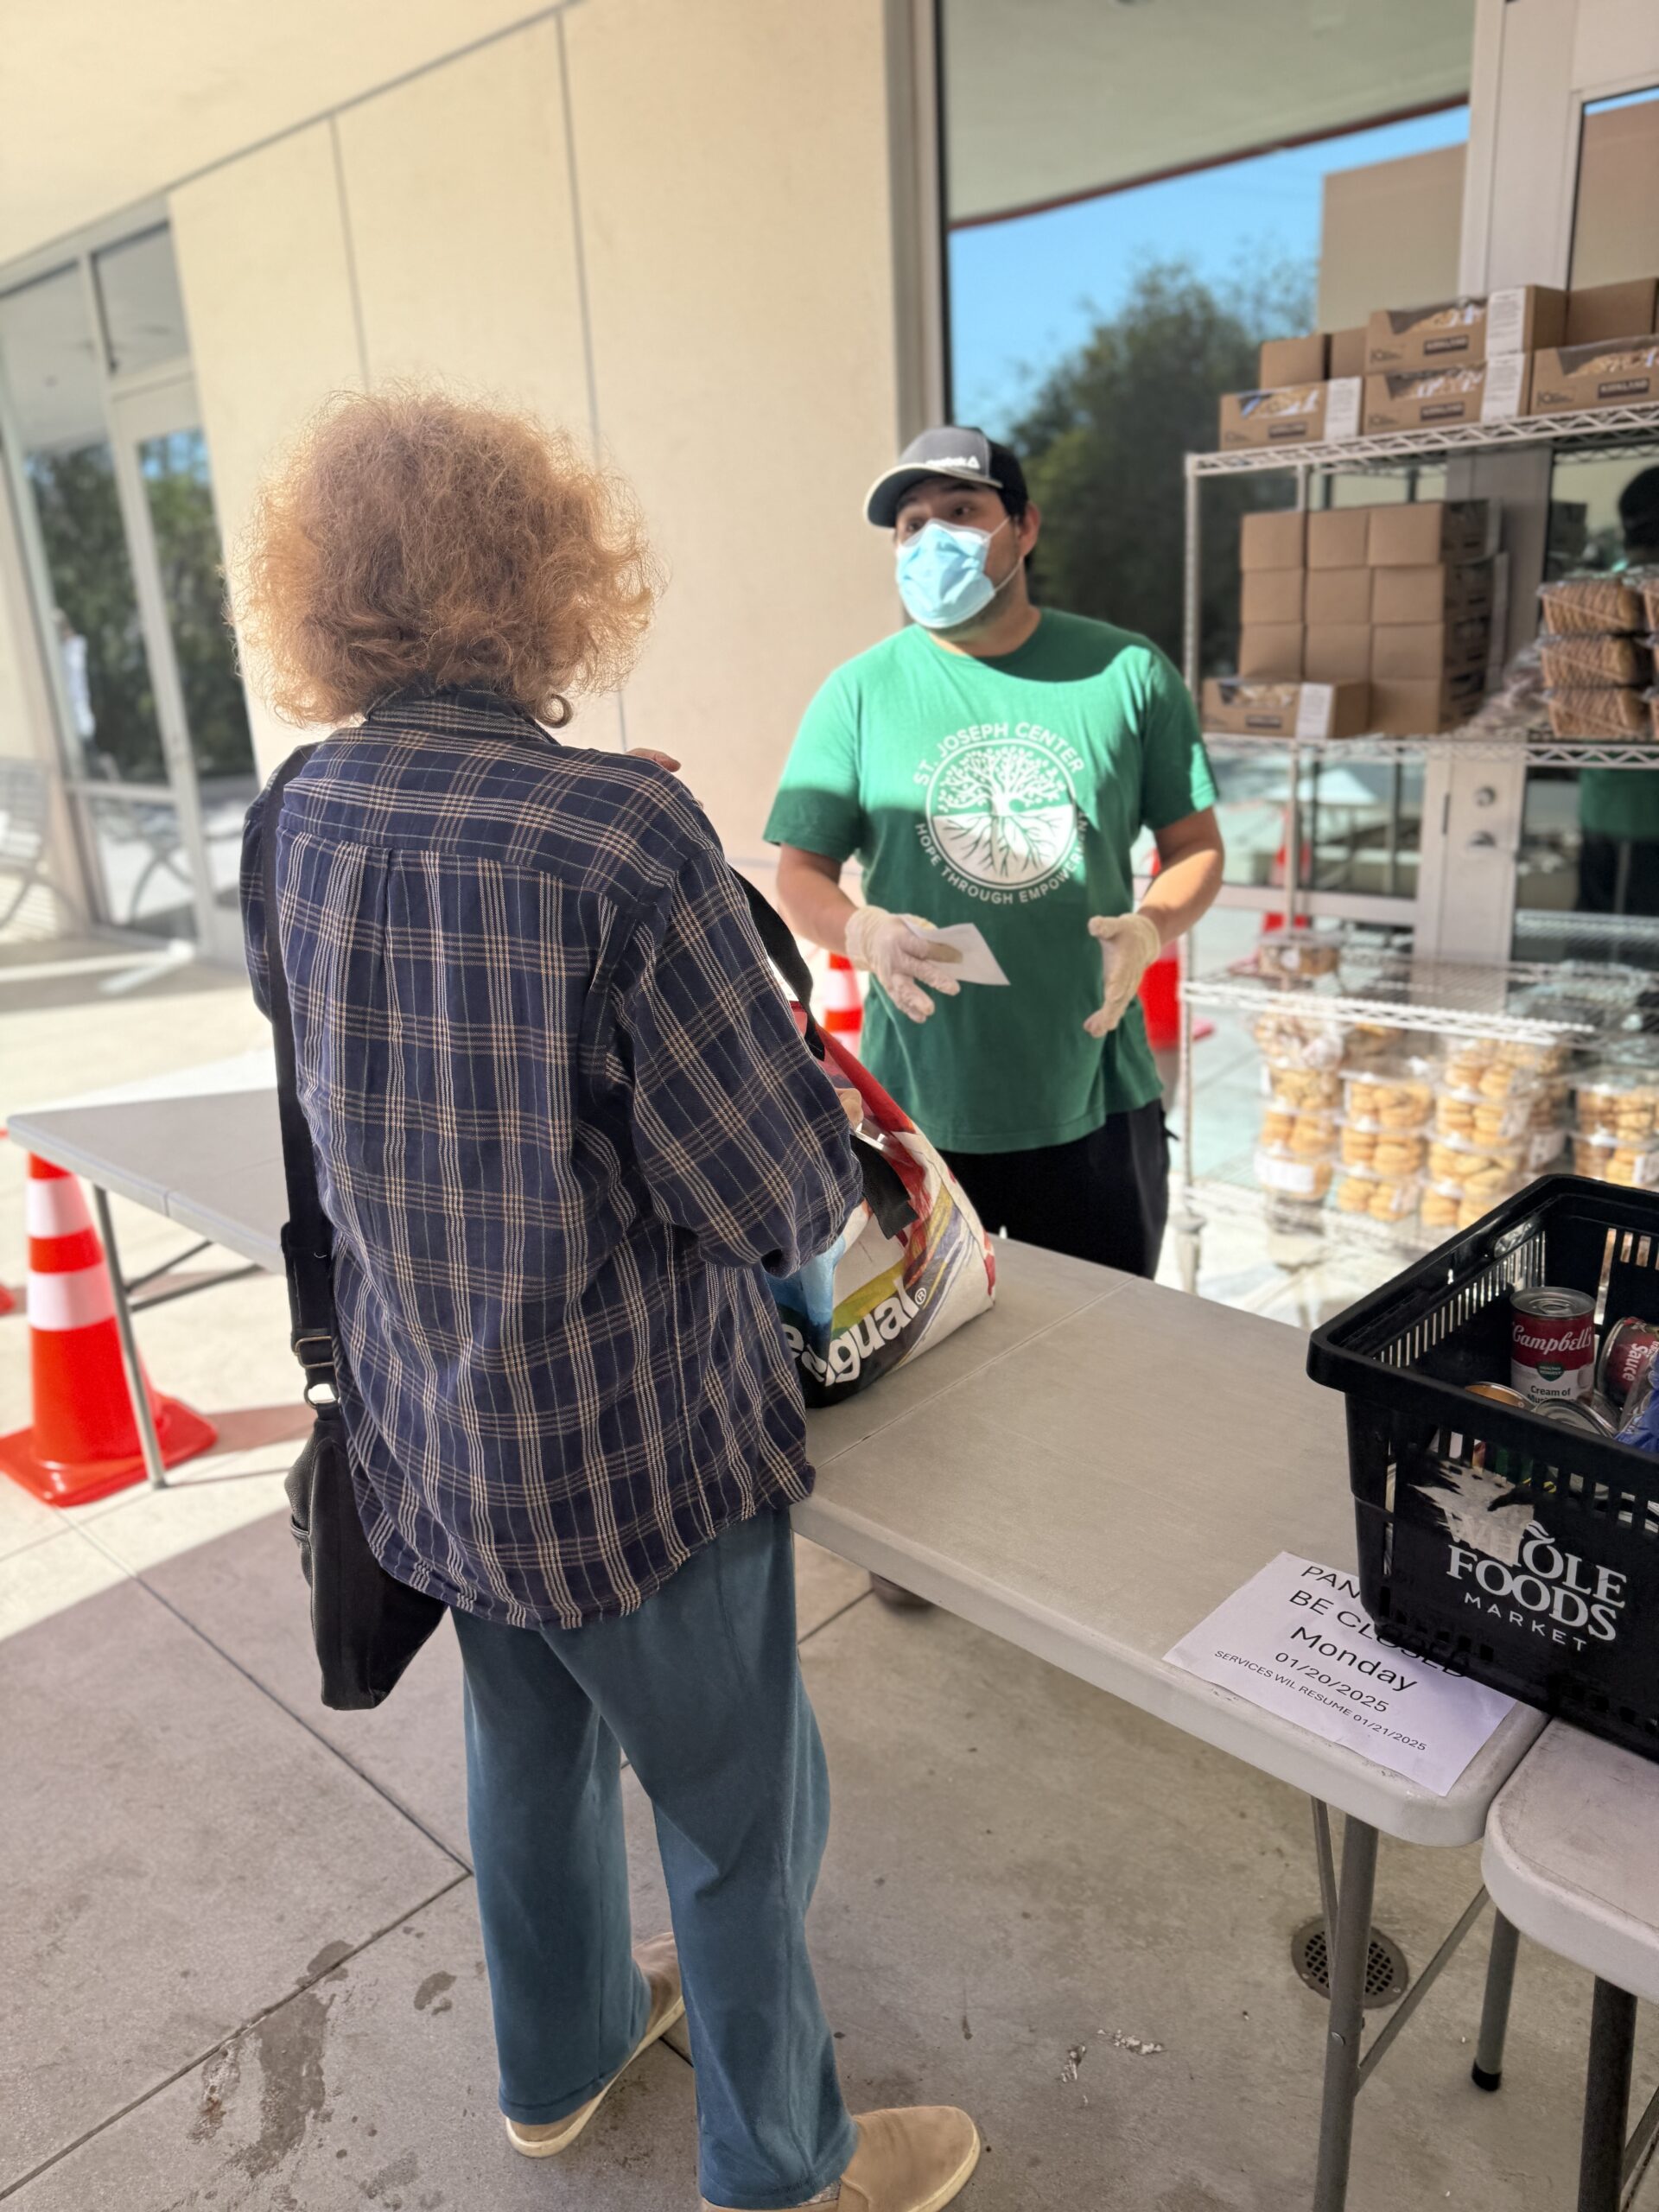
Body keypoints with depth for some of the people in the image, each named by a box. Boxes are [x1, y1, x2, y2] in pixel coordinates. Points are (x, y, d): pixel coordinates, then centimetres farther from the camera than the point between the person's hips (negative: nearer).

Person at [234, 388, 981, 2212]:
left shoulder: (295, 823, -5)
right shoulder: (616, 827, -26)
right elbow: (785, 1196, -23)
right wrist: (812, 1128, -1)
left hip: (423, 1425, 7)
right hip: (631, 1439, -6)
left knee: (528, 1743, 29)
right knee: (741, 1817, 18)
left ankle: (560, 2060, 56)